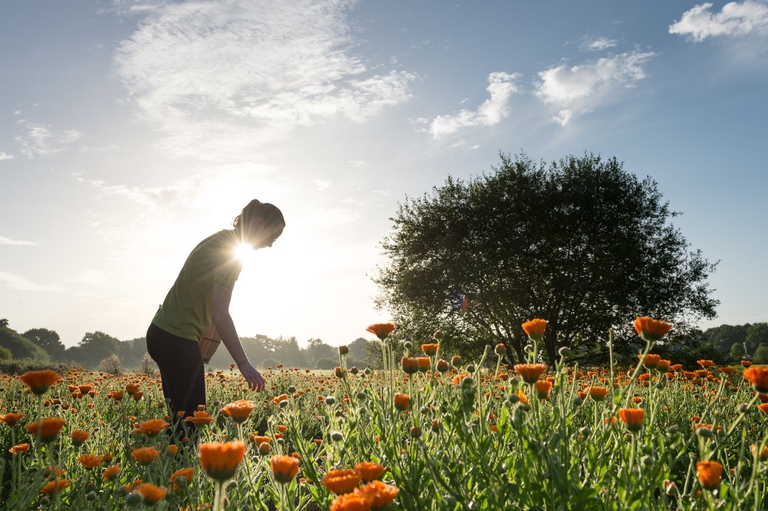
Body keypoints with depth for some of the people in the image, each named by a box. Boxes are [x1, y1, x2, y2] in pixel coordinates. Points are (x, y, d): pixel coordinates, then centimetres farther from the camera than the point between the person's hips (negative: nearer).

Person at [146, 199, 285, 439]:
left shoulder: (219, 240, 12)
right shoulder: (230, 253, -16)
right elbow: (219, 313, -25)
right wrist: (244, 363, -26)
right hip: (177, 339, -10)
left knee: (179, 414, 11)